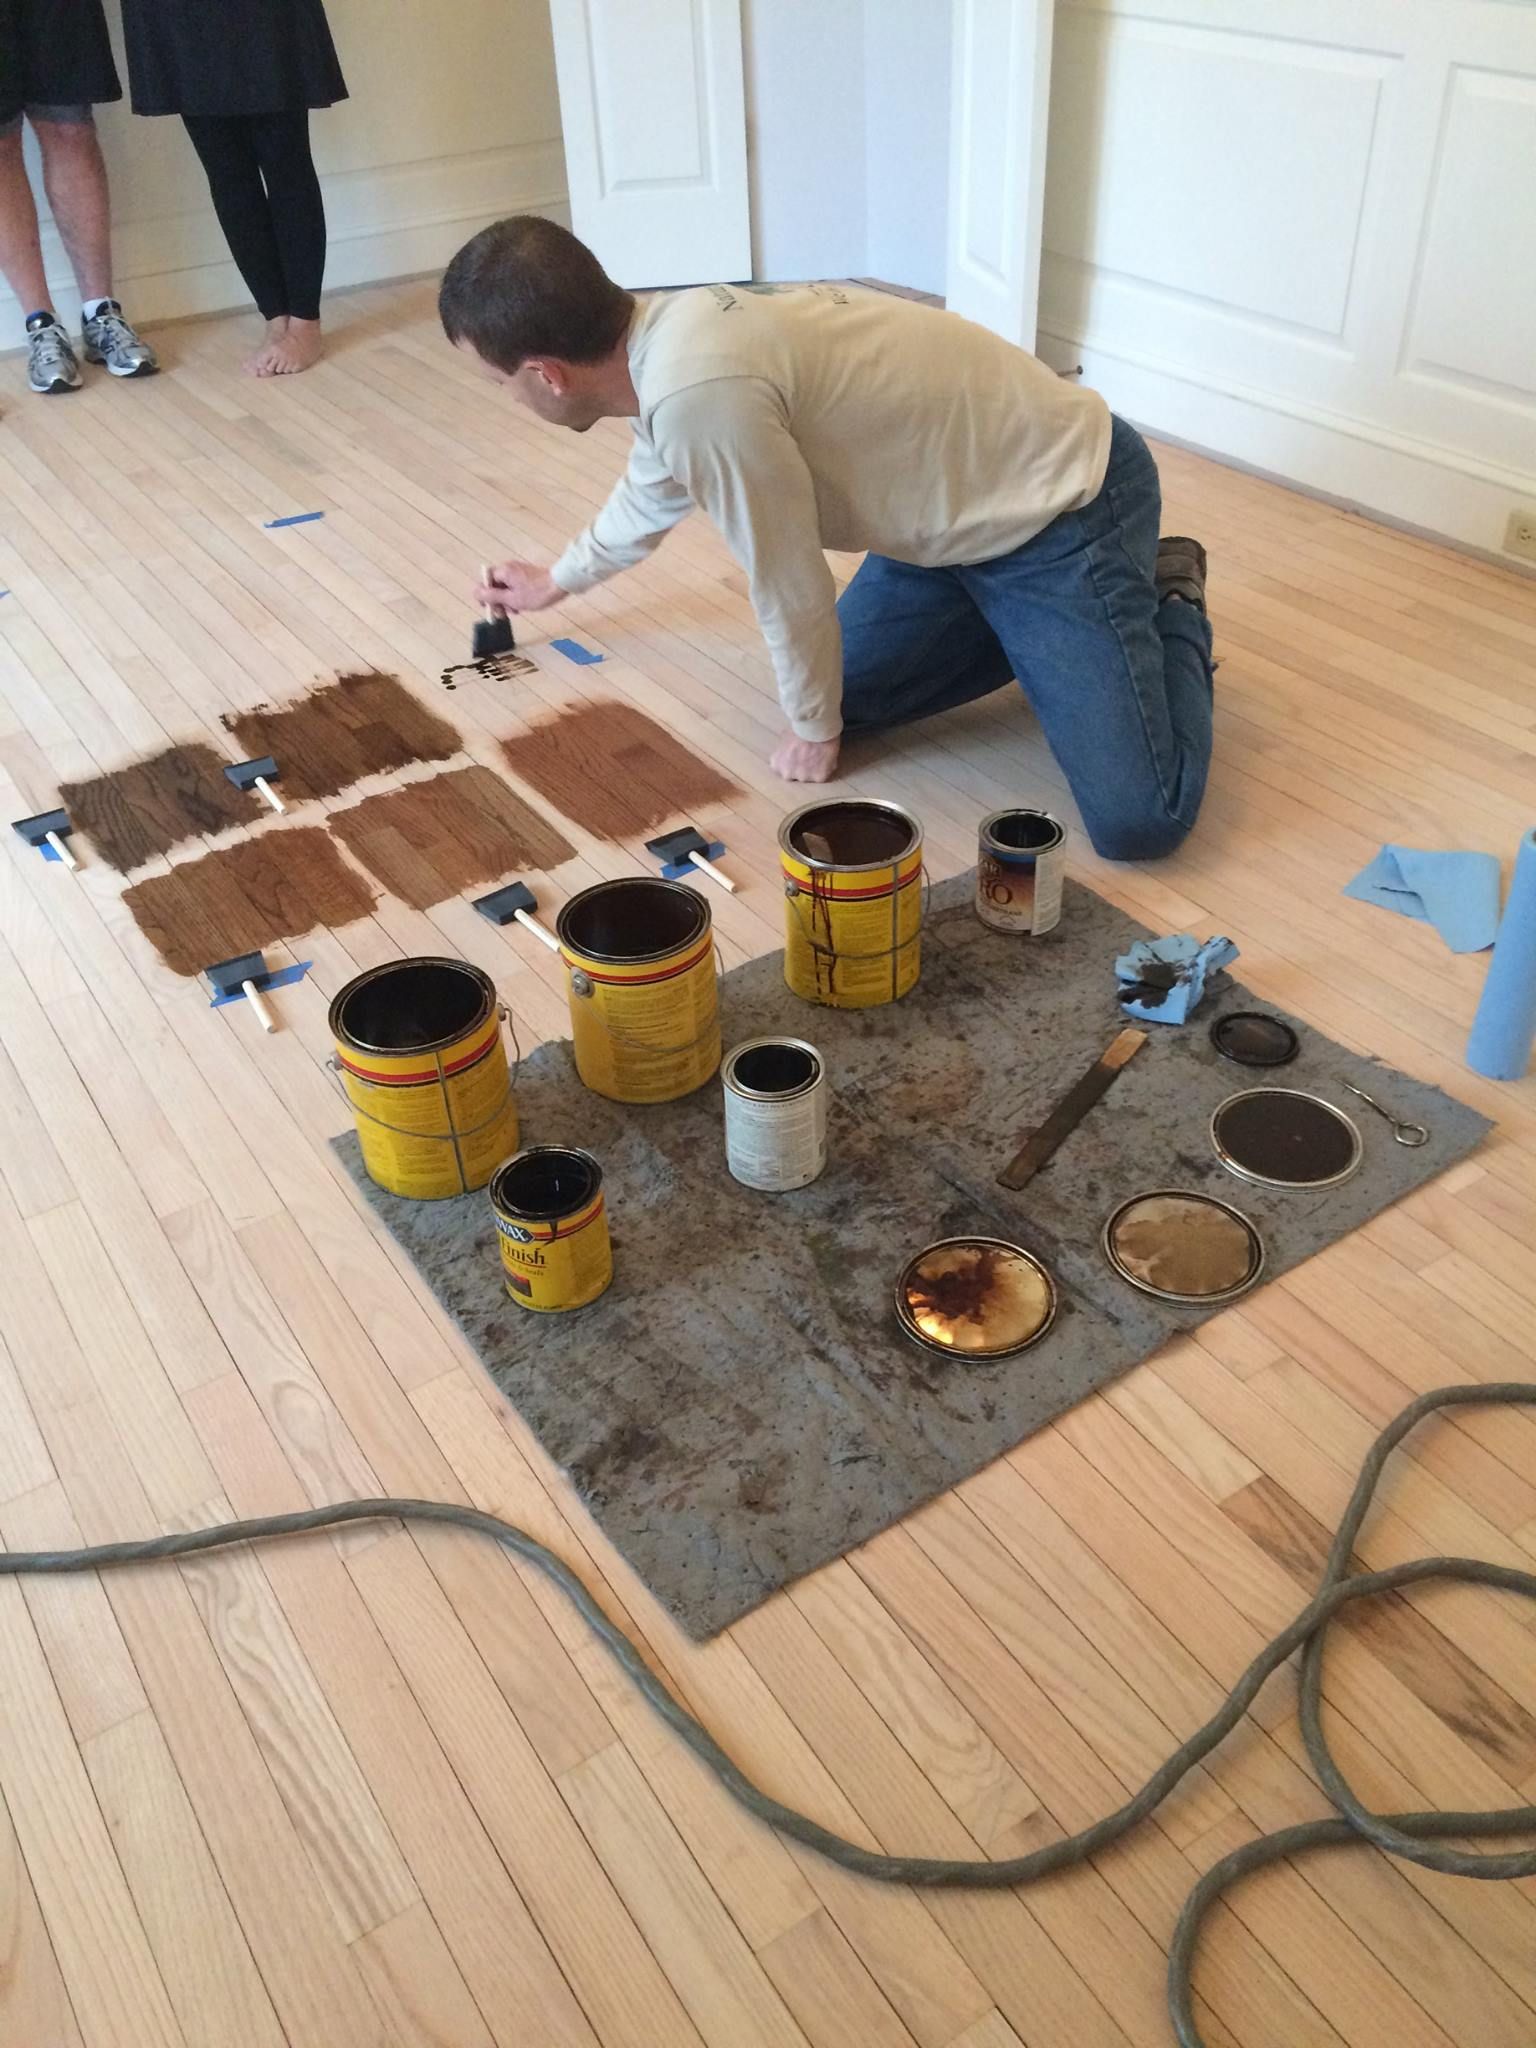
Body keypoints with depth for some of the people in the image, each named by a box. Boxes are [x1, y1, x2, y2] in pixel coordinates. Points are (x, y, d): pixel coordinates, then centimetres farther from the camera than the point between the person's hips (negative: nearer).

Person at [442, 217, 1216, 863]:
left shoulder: (698, 393, -32)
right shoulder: (669, 338, 0)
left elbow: (789, 589, -20)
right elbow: (649, 492, 23)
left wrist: (812, 731, 0)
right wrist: (556, 580, 41)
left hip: (1067, 506, -9)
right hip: (970, 501, 9)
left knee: (1136, 822, -15)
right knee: (843, 694, 13)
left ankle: (1169, 609, 12)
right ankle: (1039, 632, 23)